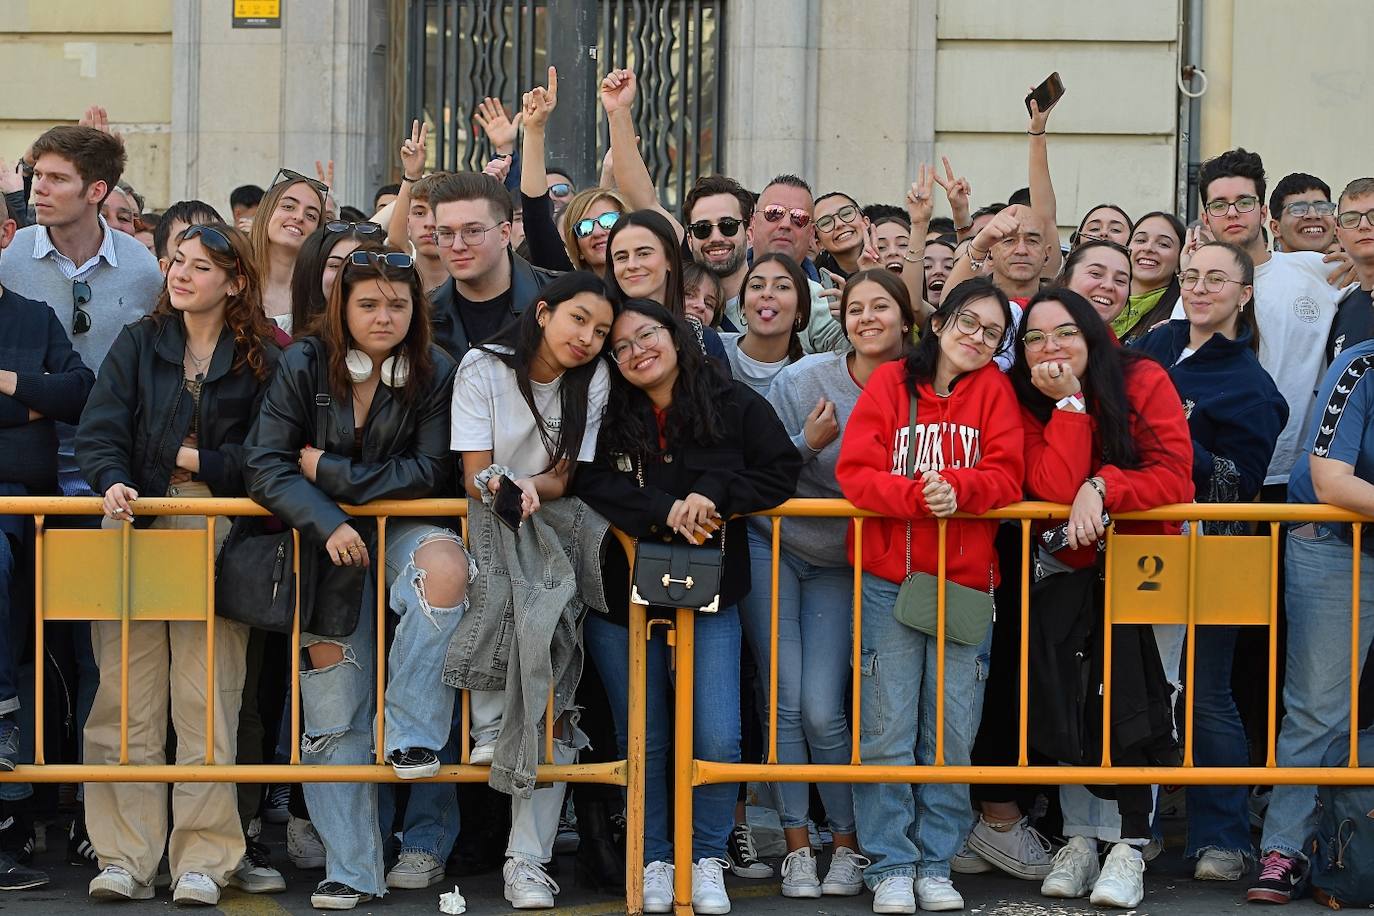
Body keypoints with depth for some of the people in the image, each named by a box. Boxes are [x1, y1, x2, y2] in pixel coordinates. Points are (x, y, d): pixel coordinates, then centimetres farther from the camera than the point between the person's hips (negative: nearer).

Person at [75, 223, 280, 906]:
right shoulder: (138, 343, 13)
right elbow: (98, 432, 2)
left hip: (218, 535, -2)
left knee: (207, 694, -5)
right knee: (126, 693, -3)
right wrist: (113, 481, -16)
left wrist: (194, 459, -6)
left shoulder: (263, 360, 7)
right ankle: (126, 858, 1)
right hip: (136, 526, 2)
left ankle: (203, 861, 0)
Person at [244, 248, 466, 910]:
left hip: (400, 528, 0)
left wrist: (329, 470, -13)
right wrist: (329, 524, -24)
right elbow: (266, 466, -9)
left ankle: (412, 733, -23)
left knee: (446, 565, -36)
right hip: (323, 539, 0)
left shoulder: (435, 375, -3)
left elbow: (428, 473, -8)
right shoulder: (303, 366, -4)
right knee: (333, 709, -4)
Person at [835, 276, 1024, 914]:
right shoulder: (890, 383, 2)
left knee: (952, 730, 3)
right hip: (888, 580, -1)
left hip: (965, 580, 2)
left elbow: (1006, 477, -3)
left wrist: (956, 488, -22)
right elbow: (854, 471, -7)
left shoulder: (993, 389, 7)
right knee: (889, 728, -2)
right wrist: (919, 495, -23)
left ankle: (934, 864, 13)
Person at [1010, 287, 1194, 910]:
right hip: (1067, 571, 2)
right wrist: (1070, 402, -27)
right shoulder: (1027, 402, -10)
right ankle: (1079, 841, 7)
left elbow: (1176, 478, -22)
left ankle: (1128, 848, -9)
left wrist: (1101, 487, -33)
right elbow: (1056, 488, -25)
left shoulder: (1144, 381, -15)